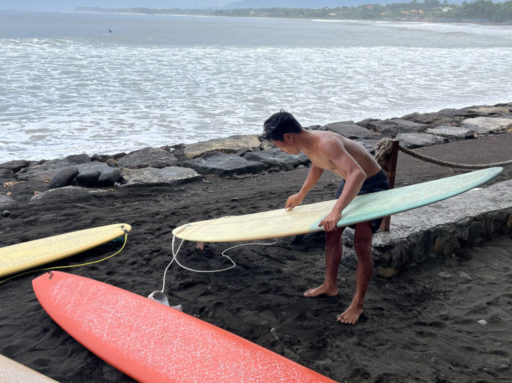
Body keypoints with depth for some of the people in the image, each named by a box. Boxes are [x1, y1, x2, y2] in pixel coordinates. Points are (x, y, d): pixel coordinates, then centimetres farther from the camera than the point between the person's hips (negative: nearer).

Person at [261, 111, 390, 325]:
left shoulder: (326, 144, -35)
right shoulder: (308, 145, -6)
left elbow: (357, 174, -48)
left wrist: (336, 211, -56)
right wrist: (300, 195, 25)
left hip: (373, 185, -9)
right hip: (350, 182, 9)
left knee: (361, 243, -12)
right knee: (332, 233, 13)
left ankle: (358, 304, 2)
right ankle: (330, 286, 31)